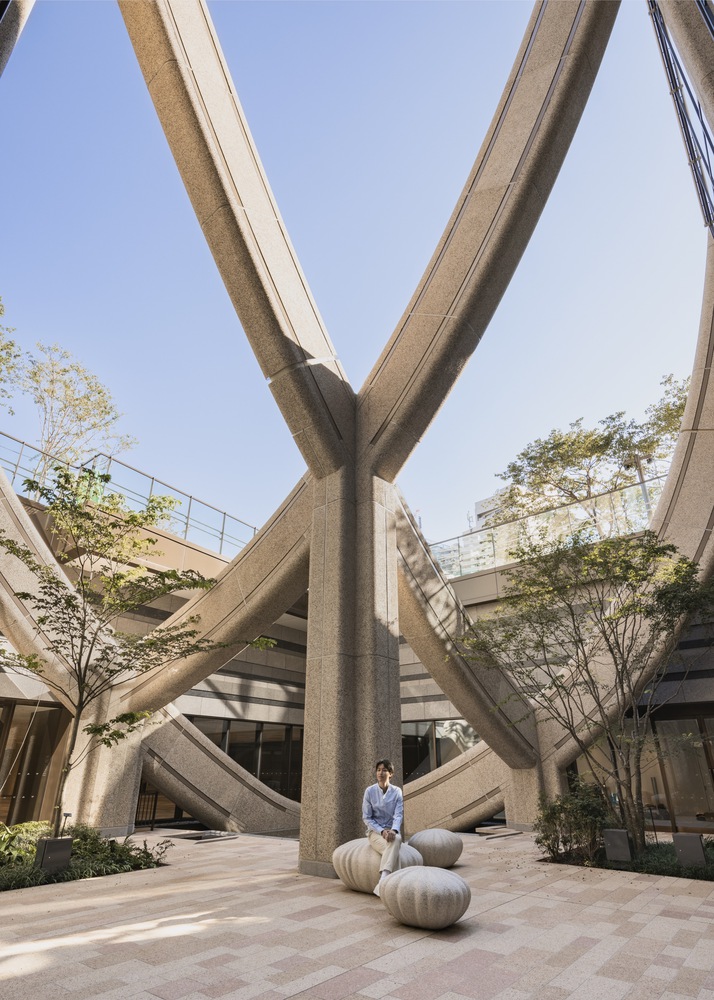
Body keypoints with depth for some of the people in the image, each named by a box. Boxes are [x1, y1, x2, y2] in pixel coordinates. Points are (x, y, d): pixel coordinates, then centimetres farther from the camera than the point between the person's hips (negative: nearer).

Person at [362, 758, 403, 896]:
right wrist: (382, 831, -18)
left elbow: (398, 815, -8)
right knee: (393, 851, -33)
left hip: (392, 831, 1)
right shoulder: (370, 791, -4)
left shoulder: (397, 791, 0)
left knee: (396, 840, -37)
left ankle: (382, 883, -45)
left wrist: (393, 830, -29)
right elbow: (366, 818, -3)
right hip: (375, 831, -1)